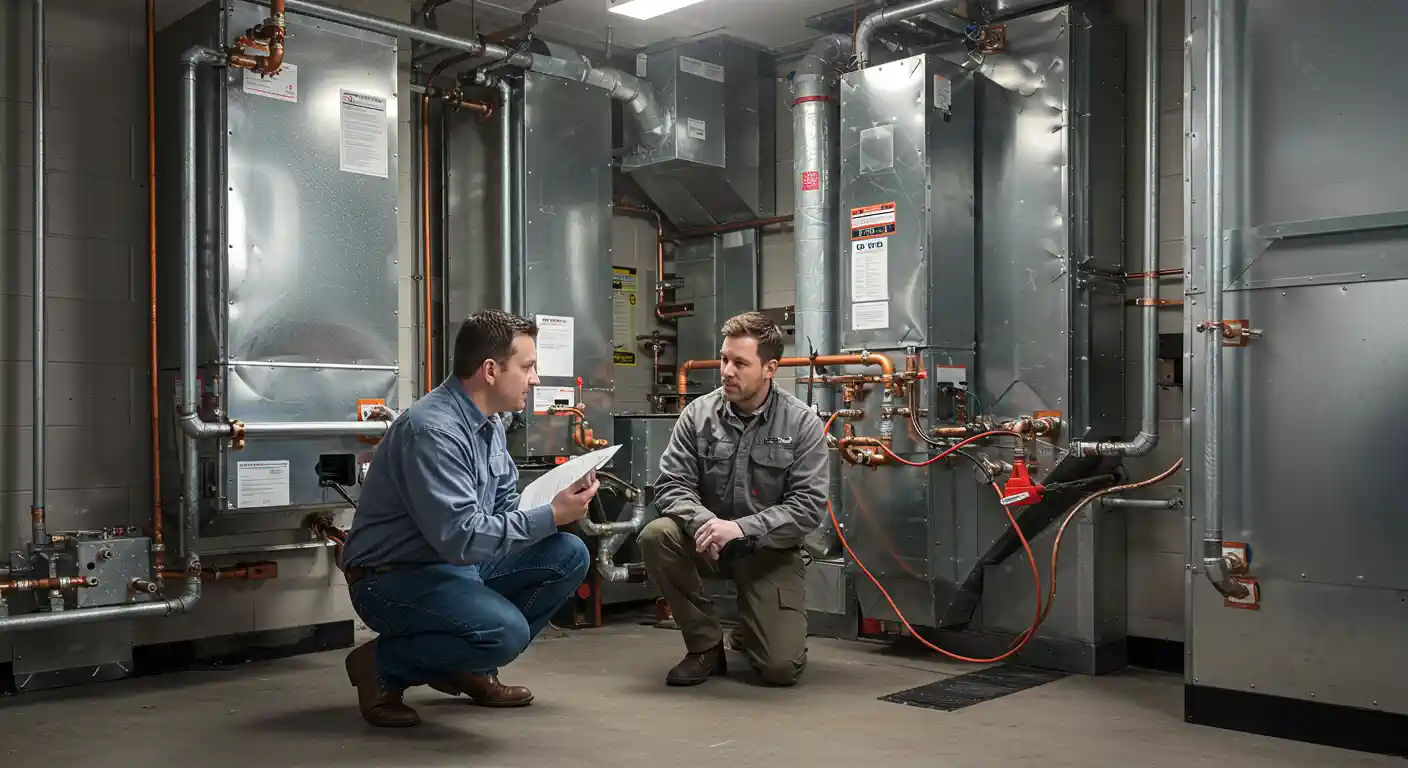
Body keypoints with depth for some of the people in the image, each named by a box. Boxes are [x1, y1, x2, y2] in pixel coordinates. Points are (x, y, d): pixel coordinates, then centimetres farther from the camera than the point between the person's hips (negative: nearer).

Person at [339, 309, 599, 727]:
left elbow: (505, 504, 13)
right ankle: (380, 665, -4)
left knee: (568, 555, -1)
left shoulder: (489, 423, 5)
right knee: (505, 630, -31)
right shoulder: (433, 429, -25)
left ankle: (469, 667, 10)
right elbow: (461, 538, -30)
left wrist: (563, 504, -7)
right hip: (397, 577, -9)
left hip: (458, 563, 9)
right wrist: (551, 515, -24)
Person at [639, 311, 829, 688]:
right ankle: (706, 646, -8)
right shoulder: (698, 414, -6)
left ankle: (746, 635, 25)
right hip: (707, 540, 2)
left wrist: (741, 529, -27)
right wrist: (703, 522, -30)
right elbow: (672, 485, -8)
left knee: (781, 667, -16)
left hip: (770, 550, -2)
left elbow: (808, 506, -16)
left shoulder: (802, 423, -11)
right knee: (656, 536, -30)